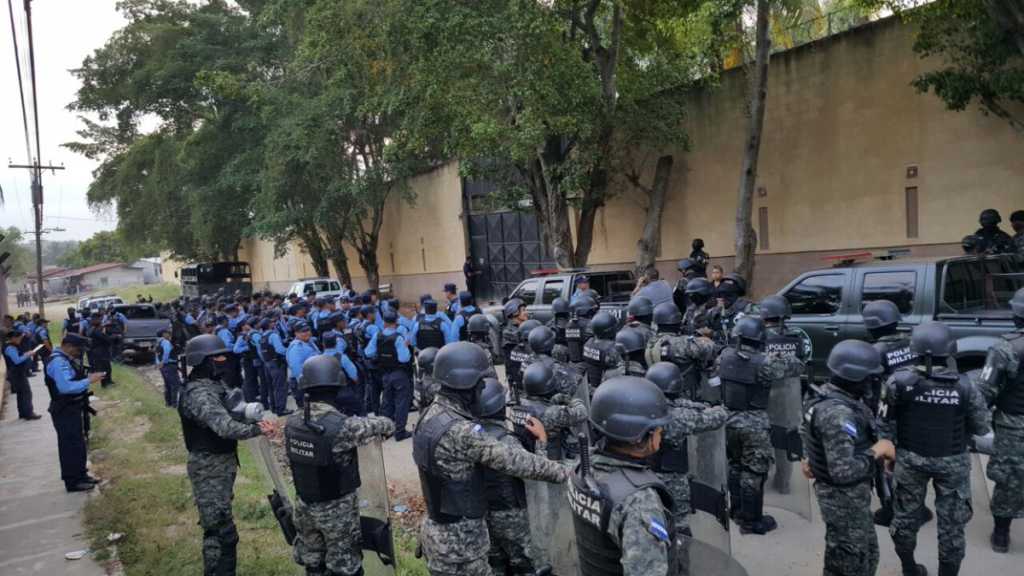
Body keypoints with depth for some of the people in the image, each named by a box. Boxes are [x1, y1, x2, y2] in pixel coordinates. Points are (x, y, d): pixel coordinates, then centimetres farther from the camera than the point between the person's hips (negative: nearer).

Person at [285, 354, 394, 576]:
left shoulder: (292, 423, -9)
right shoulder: (343, 426, -27)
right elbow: (386, 425, -13)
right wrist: (386, 426, 10)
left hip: (304, 507, 5)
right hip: (337, 510, -5)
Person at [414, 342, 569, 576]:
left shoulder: (432, 413, 0)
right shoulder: (461, 431, -28)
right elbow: (511, 461, -25)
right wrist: (561, 471, -14)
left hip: (437, 528, 9)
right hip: (459, 539, -9)